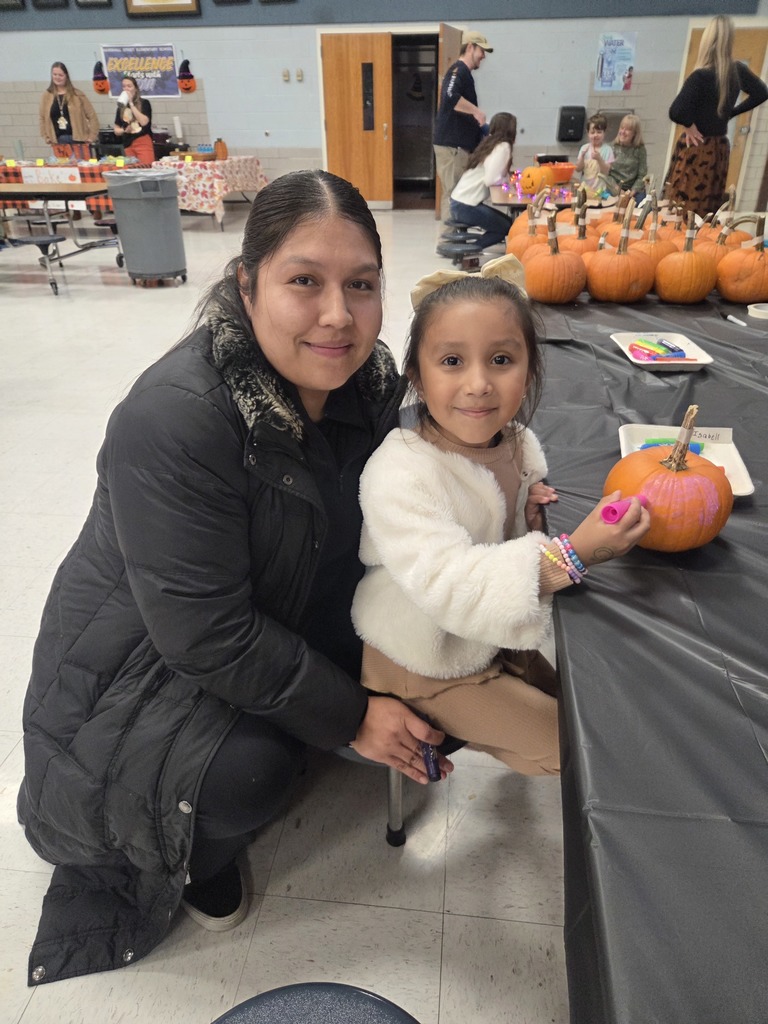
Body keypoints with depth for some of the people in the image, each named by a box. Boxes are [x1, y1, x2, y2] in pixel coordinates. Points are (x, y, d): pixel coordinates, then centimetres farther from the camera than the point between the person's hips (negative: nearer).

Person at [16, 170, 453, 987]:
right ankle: (201, 856, 9)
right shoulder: (172, 419, -33)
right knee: (245, 770, -27)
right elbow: (209, 634, -30)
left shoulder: (368, 378, -10)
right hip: (141, 660, -6)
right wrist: (351, 715, -24)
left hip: (285, 622, 7)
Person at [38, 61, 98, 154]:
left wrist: (91, 137, -5)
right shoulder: (46, 96, 9)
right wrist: (47, 139, 5)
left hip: (78, 140, -2)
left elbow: (92, 116, 2)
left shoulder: (77, 95, 3)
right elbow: (43, 119, 13)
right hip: (58, 142, 2)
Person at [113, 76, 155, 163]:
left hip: (143, 143, -4)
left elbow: (144, 122, -16)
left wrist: (131, 104, -12)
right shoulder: (121, 107, 12)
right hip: (128, 145, 4)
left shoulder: (144, 103, 1)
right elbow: (116, 130, 14)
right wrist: (124, 130, -8)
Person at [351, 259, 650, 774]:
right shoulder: (400, 475, -35)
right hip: (423, 663, -7)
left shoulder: (518, 443, -10)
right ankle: (425, 734, 19)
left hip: (491, 636, 7)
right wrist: (573, 552, -47)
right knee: (563, 743, 4)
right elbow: (451, 586, -43)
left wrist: (531, 516, -18)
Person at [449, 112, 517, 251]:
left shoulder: (490, 144, 16)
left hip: (460, 202, 9)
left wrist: (507, 178, -1)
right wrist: (507, 180, -5)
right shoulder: (503, 147, -11)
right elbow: (490, 180, -22)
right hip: (466, 206, -9)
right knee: (506, 227, 4)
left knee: (507, 222, 17)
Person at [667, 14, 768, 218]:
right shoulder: (738, 71, 3)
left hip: (696, 150, -7)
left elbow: (676, 112, -29)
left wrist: (690, 125, -10)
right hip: (720, 149, 7)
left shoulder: (701, 76, -18)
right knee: (708, 211, 13)